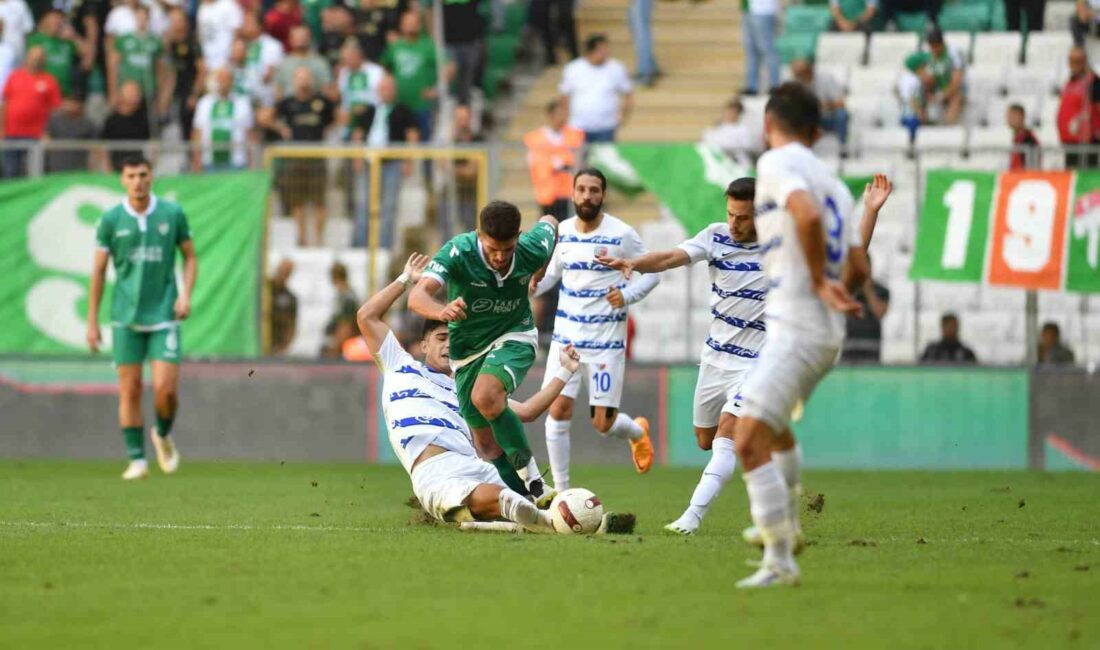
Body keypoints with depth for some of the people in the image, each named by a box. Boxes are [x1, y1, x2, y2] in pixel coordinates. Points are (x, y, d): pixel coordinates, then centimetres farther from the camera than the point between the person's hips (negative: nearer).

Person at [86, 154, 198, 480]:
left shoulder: (172, 214, 0)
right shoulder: (111, 220, -1)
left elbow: (190, 257, 10)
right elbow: (98, 271, 4)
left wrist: (186, 295, -6)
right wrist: (92, 322, 3)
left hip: (164, 316, 0)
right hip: (126, 318, 0)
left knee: (166, 390, -9)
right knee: (130, 390, 0)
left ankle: (163, 435, 21)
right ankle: (137, 459, 9)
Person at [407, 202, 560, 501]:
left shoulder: (533, 249, -21)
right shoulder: (457, 252, -27)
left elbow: (549, 223, 5)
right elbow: (417, 296, -40)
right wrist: (441, 311, -61)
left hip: (514, 335, -2)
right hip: (468, 349, 2)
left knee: (485, 397, -31)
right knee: (485, 442, 4)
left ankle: (532, 480, -21)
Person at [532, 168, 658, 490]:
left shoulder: (622, 234, -9)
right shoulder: (561, 231, 3)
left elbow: (652, 273, -1)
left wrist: (627, 296, -18)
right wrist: (533, 285, -5)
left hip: (607, 339, -3)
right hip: (566, 335, 3)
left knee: (603, 422, -1)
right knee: (558, 410, -9)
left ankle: (637, 431, 36)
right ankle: (561, 491, 3)